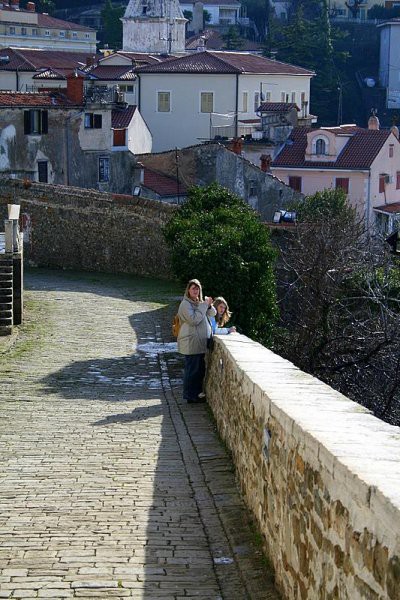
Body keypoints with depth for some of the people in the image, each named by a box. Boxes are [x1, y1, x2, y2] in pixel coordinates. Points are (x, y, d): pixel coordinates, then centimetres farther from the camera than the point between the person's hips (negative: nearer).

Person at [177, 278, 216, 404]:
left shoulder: (199, 303, 16)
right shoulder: (185, 304, -11)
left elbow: (212, 314, 16)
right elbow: (193, 319, -22)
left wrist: (209, 305, -5)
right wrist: (204, 306, -19)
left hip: (201, 343, 9)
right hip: (191, 343, -9)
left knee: (200, 369, 14)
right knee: (192, 369, -5)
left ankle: (197, 392, 23)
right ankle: (190, 396, 1)